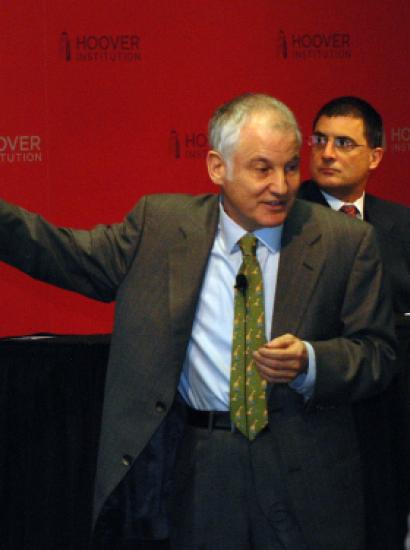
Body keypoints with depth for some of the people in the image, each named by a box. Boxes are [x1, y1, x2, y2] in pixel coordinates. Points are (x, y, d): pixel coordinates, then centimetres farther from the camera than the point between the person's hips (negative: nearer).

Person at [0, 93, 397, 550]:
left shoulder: (346, 241, -2)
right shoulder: (161, 224, 1)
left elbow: (379, 354, -2)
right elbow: (70, 255, 5)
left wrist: (309, 362, -21)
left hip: (306, 473, 0)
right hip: (200, 465, 1)